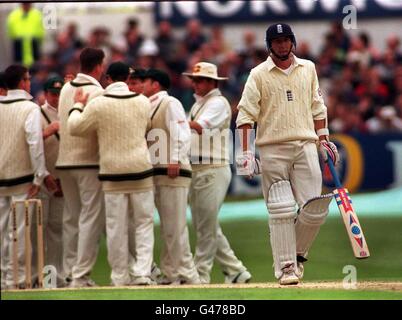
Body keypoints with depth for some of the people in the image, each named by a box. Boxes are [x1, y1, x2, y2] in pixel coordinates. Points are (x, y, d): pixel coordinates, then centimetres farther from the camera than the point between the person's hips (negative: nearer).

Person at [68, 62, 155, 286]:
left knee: (116, 227, 5)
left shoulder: (98, 104, -8)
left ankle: (120, 277, 8)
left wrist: (77, 106, 18)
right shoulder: (143, 102, 0)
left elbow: (75, 127, 1)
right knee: (144, 222, 7)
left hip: (112, 172, -1)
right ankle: (143, 272, -6)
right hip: (140, 169, 1)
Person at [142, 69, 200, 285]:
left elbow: (182, 133, -14)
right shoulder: (150, 107, 23)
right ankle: (171, 273, 11)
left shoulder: (170, 103, -4)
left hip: (174, 172, -9)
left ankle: (188, 275, -9)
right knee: (167, 228, 9)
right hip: (158, 173, 9)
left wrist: (175, 159, -22)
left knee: (175, 226, -10)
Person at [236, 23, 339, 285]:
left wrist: (324, 140, 12)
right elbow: (245, 114, -4)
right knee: (281, 211, -6)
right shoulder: (259, 74, 2)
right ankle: (286, 266, -1)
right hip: (272, 149, -3)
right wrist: (246, 152, -12)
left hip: (306, 146, 3)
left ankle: (298, 253, 16)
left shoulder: (308, 68, 13)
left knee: (316, 208, -6)